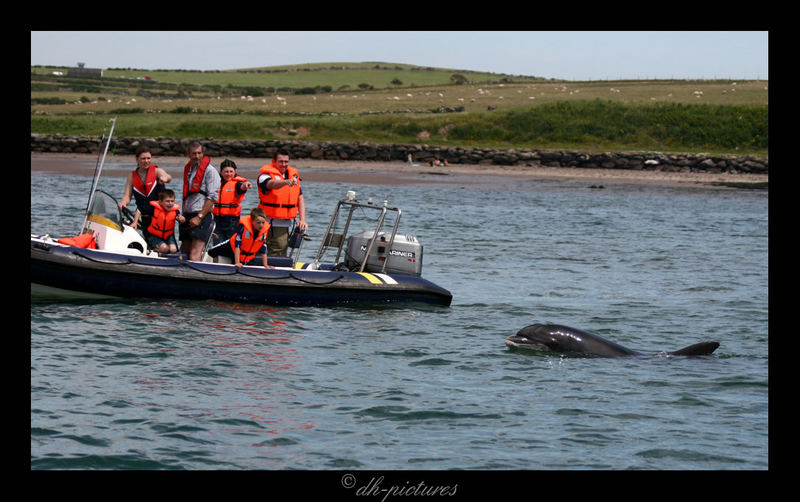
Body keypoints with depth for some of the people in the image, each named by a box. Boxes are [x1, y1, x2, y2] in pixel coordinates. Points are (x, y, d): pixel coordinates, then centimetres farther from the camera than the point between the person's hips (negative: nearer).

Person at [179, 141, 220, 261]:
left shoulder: (210, 170, -6)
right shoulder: (188, 169, 18)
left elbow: (212, 197, -12)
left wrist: (199, 217, -16)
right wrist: (183, 214, 14)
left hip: (203, 216, -8)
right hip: (188, 216, 8)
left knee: (194, 254, -18)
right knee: (184, 252, 6)